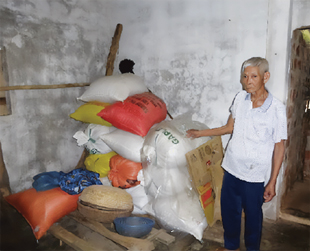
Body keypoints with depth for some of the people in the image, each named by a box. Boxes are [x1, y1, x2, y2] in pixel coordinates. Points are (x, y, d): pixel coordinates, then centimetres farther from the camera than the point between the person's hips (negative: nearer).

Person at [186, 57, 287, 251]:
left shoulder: (277, 109, -14)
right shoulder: (240, 98, -2)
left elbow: (279, 147, -9)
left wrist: (272, 182, -9)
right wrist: (200, 133, 13)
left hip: (255, 176, -4)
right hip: (231, 169, 5)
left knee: (253, 214, 15)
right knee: (229, 210, 19)